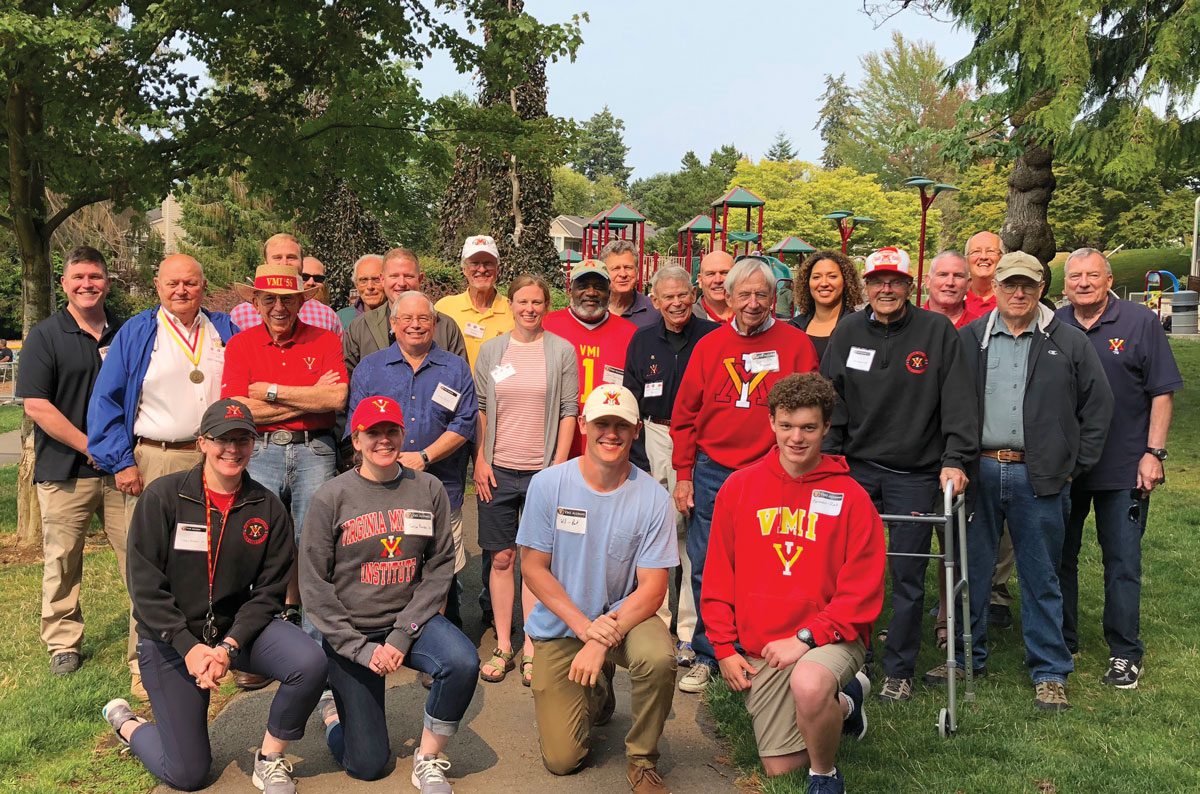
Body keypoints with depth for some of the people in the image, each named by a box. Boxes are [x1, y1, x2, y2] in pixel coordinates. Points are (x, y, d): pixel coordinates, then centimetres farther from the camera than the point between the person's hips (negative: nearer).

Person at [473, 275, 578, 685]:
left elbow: (568, 411, 0)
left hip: (543, 470, -2)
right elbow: (480, 408, 9)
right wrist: (480, 460, 1)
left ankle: (531, 649, 13)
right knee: (502, 558, 7)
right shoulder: (490, 350, 7)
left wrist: (559, 466, -6)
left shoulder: (562, 351, 1)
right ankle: (503, 646, 18)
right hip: (498, 470, 2)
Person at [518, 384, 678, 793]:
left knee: (658, 657, -35)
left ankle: (643, 760, -5)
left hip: (625, 615, 0)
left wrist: (603, 640, -27)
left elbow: (652, 589, -13)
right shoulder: (548, 484, -12)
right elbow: (533, 567, -9)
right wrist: (585, 627, -20)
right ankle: (597, 692, 32)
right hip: (560, 625, 1)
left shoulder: (651, 496, -13)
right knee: (562, 759, -3)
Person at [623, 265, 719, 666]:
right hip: (655, 441, 3)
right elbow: (632, 404, 12)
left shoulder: (713, 336, -1)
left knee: (694, 533, -4)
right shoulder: (642, 341, 10)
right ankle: (658, 621, 18)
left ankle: (690, 631, 6)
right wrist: (640, 459, 5)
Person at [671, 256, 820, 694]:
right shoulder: (709, 346, 6)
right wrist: (683, 475, 5)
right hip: (711, 473, 2)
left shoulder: (797, 345, 0)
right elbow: (685, 414, 9)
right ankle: (706, 655, 23)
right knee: (706, 569, 8)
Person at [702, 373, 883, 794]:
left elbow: (862, 591, -9)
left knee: (808, 684, -37)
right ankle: (843, 702, 35)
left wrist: (806, 637, -18)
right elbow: (718, 578, 4)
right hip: (760, 647, 4)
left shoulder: (850, 496, -6)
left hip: (831, 637, -3)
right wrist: (725, 649, 0)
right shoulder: (739, 487, 1)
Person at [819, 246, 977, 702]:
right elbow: (831, 403, 6)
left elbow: (958, 403, -6)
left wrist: (956, 460, -15)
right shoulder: (848, 333, 5)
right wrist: (828, 459, -2)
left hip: (916, 473, -2)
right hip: (856, 468, 2)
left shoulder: (937, 331, -2)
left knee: (908, 574, 5)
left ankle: (899, 670, 19)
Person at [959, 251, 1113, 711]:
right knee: (971, 570, 10)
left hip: (1039, 478, -1)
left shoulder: (1069, 343, 4)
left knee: (1042, 578, 7)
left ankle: (1050, 673, 19)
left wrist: (1076, 465, 3)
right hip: (978, 471, 1)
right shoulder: (969, 339, 5)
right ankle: (967, 655, 26)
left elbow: (1098, 405, 8)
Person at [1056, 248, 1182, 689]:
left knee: (1122, 562, 4)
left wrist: (1154, 453, -9)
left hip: (1123, 469, -3)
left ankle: (1125, 653, 18)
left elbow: (1162, 392, -2)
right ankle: (1061, 644, 26)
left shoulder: (1140, 323, -3)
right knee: (1059, 557, 11)